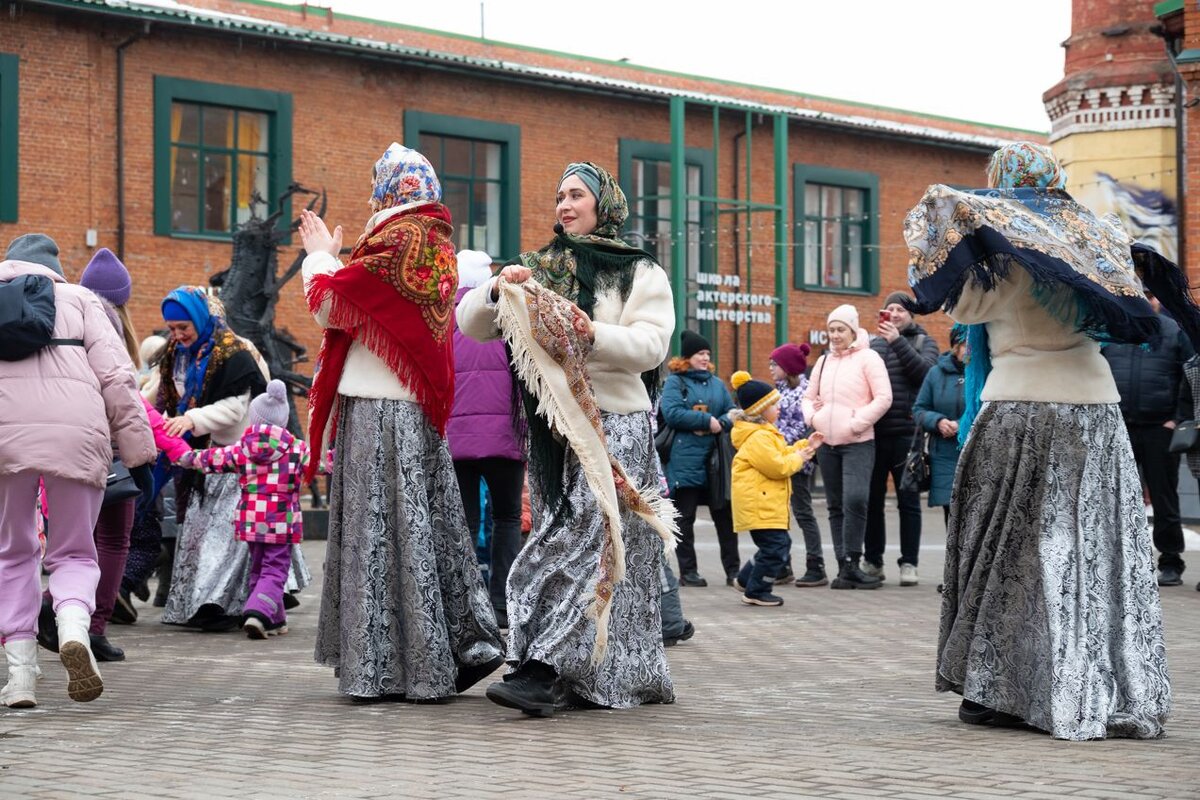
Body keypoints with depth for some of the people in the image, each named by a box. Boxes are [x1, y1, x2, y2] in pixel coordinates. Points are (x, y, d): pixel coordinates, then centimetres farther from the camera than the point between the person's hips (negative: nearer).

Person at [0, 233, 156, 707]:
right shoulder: (79, 299, 19)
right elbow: (116, 375, 8)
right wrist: (137, 451, 8)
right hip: (76, 435, -1)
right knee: (74, 554, 13)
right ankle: (74, 630, -18)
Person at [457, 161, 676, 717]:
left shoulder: (640, 273, 5)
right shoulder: (538, 269, 15)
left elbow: (650, 344, -9)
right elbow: (471, 325, 9)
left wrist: (594, 335, -25)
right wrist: (497, 290, -11)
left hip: (612, 425, -5)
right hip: (552, 427, 5)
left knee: (584, 541, -15)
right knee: (563, 539, 3)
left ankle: (544, 670, -24)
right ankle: (586, 676, 9)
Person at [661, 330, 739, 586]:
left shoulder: (717, 383, 16)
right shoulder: (675, 382, 0)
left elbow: (732, 412, 11)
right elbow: (671, 413, -15)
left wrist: (721, 424, -11)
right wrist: (707, 421, -14)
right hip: (685, 460, -5)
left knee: (725, 515, 5)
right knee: (685, 518, 2)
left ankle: (733, 569, 11)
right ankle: (688, 571, 8)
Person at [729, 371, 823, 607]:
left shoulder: (766, 433, 19)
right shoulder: (757, 438, -19)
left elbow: (783, 454, 24)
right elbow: (777, 466, -22)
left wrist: (806, 446, 14)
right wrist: (798, 458, -7)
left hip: (768, 503, 11)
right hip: (759, 505, -11)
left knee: (779, 544, 15)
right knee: (775, 547, -10)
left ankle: (747, 579, 26)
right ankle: (756, 592, 0)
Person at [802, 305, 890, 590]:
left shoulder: (867, 358, -2)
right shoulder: (824, 361, 16)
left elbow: (883, 398, -9)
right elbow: (808, 396, 24)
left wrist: (857, 422, -14)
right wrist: (811, 416, 3)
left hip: (858, 443, -6)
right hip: (827, 444, 6)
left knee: (855, 500, -21)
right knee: (836, 506, 7)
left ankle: (852, 564, -13)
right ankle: (844, 567, 10)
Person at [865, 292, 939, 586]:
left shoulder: (923, 342, 7)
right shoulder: (874, 344, 15)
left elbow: (925, 371, -12)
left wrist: (897, 341, -16)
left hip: (906, 433, -3)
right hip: (874, 432, 3)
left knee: (909, 502, 2)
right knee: (872, 500, 7)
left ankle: (909, 563, 5)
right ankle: (872, 561, 15)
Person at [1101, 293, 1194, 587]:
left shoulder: (1175, 331, 3)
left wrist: (1179, 419, -7)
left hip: (1160, 429, -1)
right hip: (1116, 429, 2)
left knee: (1165, 499, 4)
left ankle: (1170, 564, 11)